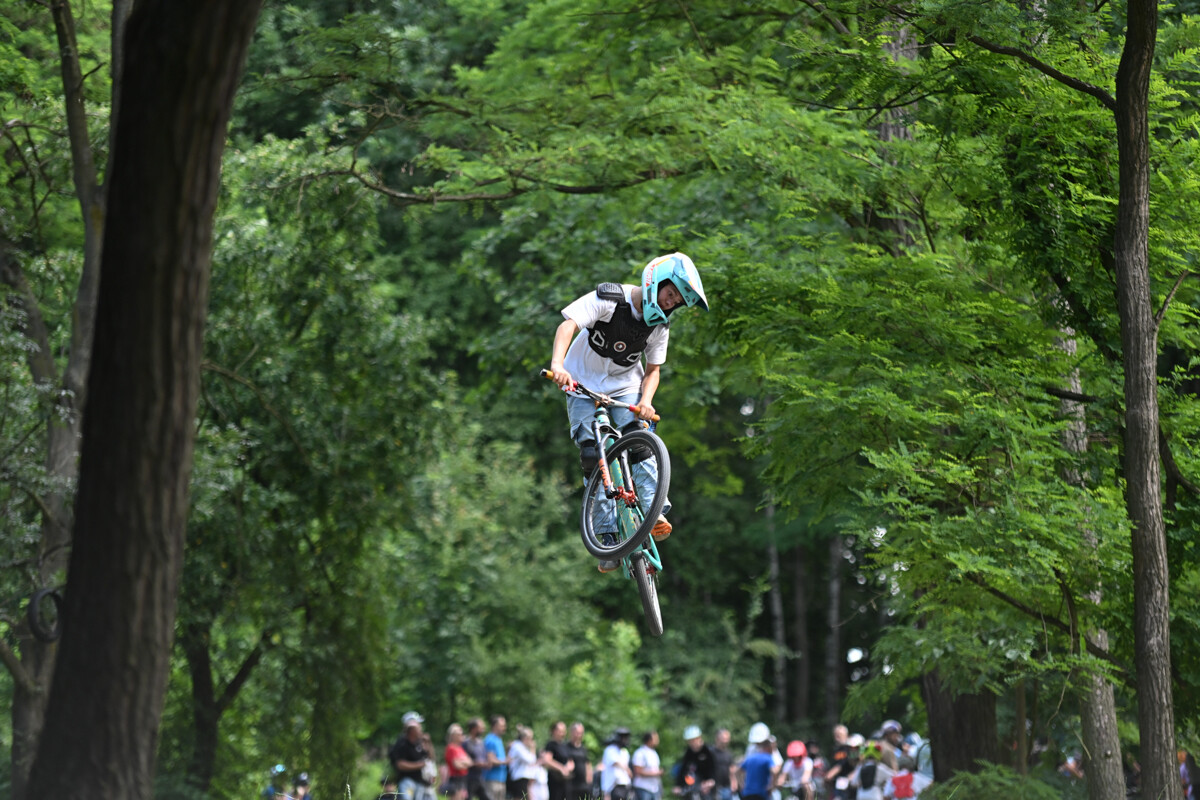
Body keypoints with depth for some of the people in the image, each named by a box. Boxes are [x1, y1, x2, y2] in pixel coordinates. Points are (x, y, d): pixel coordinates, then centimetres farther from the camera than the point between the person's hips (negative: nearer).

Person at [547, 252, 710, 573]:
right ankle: (609, 534, -10)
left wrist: (645, 401, -20)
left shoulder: (658, 326, -5)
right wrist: (557, 364, -49)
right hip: (584, 386, -3)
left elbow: (652, 370, 2)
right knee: (591, 454, -11)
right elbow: (568, 324, -32)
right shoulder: (609, 299, -21)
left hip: (625, 388, 3)